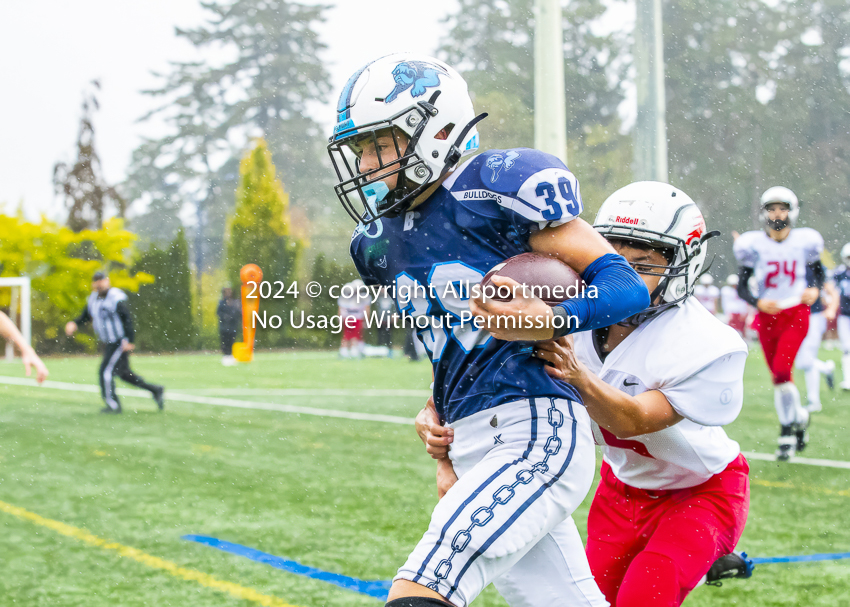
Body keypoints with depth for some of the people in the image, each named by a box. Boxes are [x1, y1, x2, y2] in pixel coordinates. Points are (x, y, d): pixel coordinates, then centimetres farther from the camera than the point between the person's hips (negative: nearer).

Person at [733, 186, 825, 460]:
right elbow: (742, 286, 1)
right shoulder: (753, 245, -4)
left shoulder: (804, 242, -2)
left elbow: (818, 271, 16)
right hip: (768, 315, 2)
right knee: (779, 376, 7)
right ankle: (799, 417, 32)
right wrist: (758, 302, -17)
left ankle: (787, 432, -1)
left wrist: (815, 289, -5)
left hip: (796, 314, -2)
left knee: (781, 372, -16)